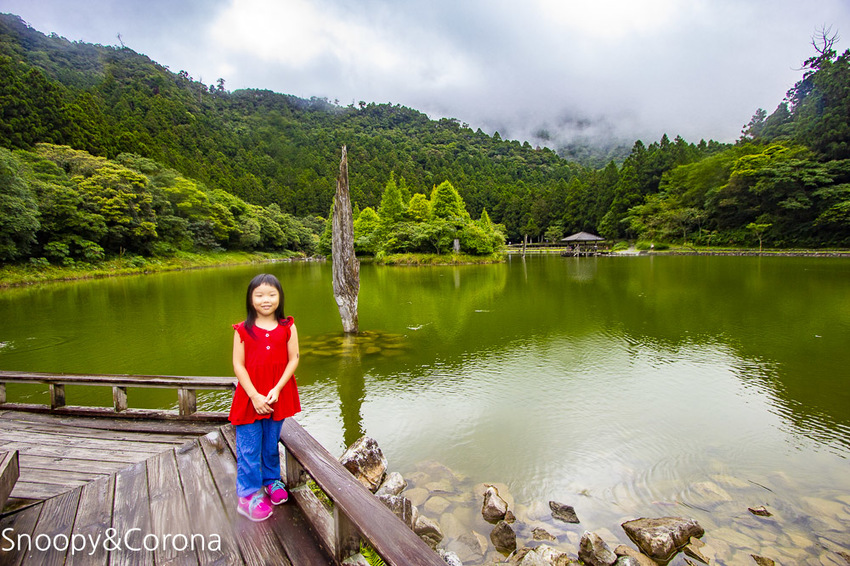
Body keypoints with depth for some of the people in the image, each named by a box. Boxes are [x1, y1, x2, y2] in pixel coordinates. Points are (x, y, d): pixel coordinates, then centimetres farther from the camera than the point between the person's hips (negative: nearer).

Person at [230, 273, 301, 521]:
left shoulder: (287, 327, -2)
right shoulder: (243, 330, -4)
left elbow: (293, 359, -4)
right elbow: (238, 364, -6)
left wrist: (277, 389, -14)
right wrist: (254, 395, -13)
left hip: (278, 396, 1)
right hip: (250, 397, -1)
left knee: (271, 443, 17)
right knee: (249, 448, 6)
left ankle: (272, 480, 39)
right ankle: (249, 494, 23)